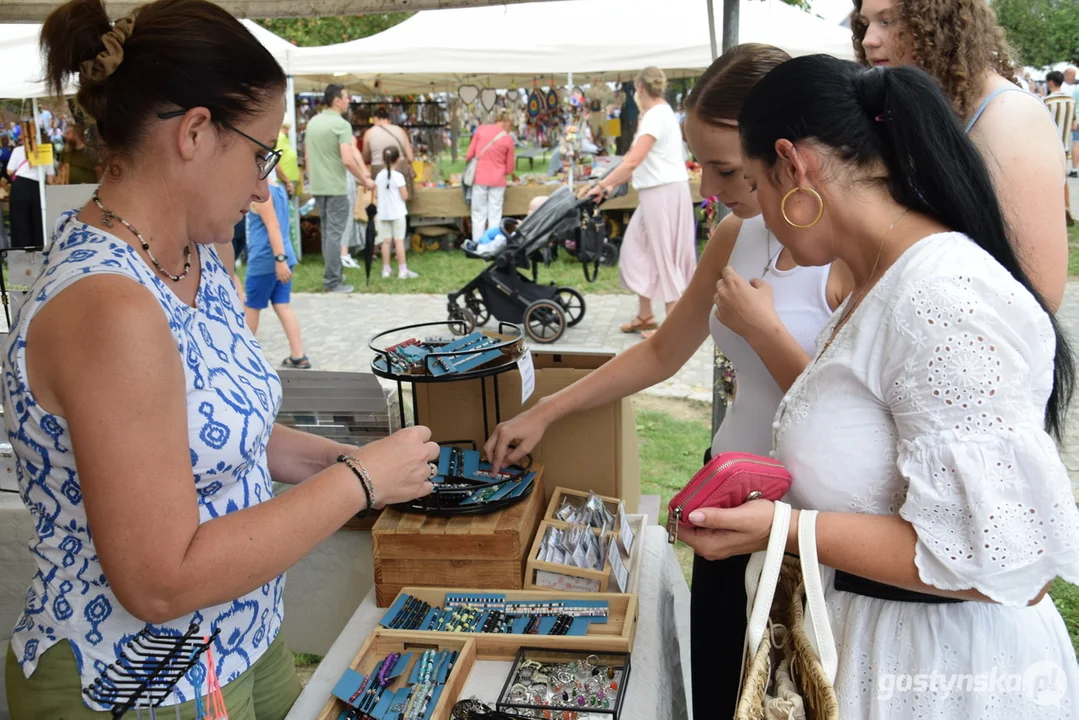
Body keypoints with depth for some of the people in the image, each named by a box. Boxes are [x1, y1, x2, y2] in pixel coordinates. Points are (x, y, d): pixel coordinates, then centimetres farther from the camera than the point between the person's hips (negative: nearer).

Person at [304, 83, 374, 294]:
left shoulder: (312, 122, 10)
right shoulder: (342, 124, -14)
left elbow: (307, 156, 17)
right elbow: (348, 160, -21)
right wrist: (364, 180, -10)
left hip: (317, 187, 8)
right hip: (335, 187, -8)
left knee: (327, 232, 17)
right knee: (334, 234, -3)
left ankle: (332, 275, 26)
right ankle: (333, 282, 0)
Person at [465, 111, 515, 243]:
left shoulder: (480, 129, -2)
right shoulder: (508, 139, -4)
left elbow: (469, 155, -1)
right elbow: (510, 169, 3)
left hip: (480, 178, 1)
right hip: (498, 181, -1)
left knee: (478, 215, 7)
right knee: (495, 216, 5)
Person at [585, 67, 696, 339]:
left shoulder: (656, 116, -15)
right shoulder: (659, 113, 16)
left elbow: (632, 162, -23)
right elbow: (636, 159, 16)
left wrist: (602, 185, -17)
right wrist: (612, 184, 12)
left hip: (664, 192, -10)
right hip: (657, 191, 10)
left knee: (664, 254, -3)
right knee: (638, 249, 13)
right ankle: (645, 315, 20)